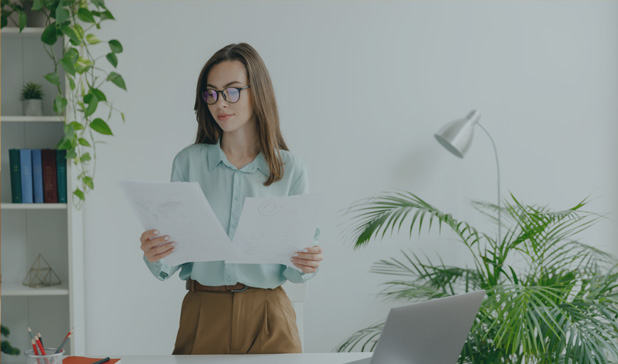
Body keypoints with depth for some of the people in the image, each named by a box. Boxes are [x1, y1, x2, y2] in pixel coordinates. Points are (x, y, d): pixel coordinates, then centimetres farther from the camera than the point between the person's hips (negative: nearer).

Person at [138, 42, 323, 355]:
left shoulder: (291, 170, -1)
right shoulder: (188, 162, 1)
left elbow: (294, 270, 2)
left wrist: (306, 265, -20)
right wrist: (155, 256, -20)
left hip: (267, 319, 0)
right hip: (202, 315, 1)